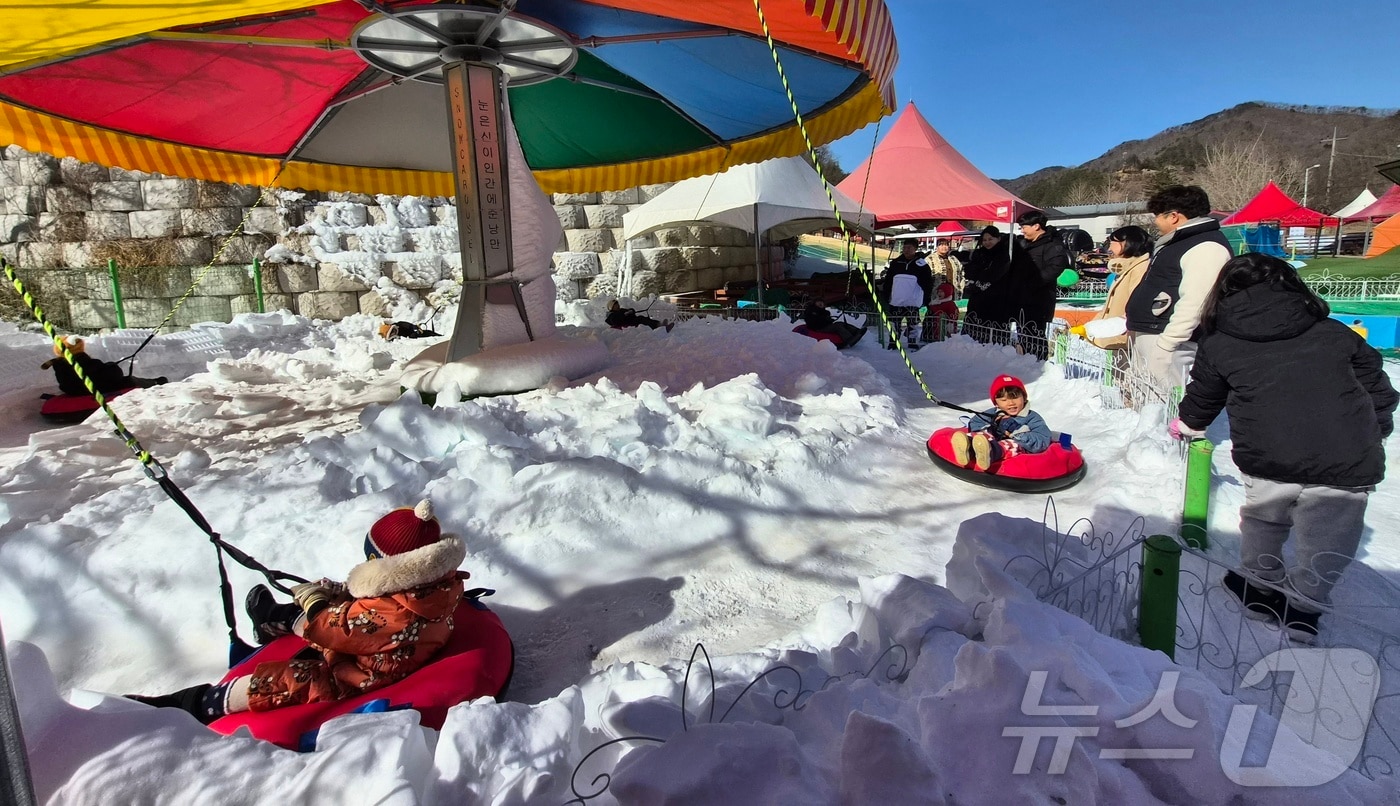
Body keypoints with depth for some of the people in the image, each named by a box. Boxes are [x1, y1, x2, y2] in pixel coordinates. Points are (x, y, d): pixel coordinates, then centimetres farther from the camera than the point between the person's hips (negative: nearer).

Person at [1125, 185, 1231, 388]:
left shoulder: (1206, 247, -13)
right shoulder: (1176, 242, 19)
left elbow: (1193, 304, -22)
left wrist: (1165, 346, -24)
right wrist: (1134, 325, 22)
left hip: (1167, 340, -10)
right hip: (1145, 336, 10)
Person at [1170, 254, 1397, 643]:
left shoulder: (1219, 344, 8)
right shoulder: (1333, 332, 12)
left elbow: (1201, 398, 22)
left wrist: (1186, 424, 42)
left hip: (1269, 460, -1)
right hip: (1347, 464, 1)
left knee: (1262, 518, 25)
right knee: (1325, 543, 16)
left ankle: (1260, 584, 36)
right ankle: (1302, 605, 24)